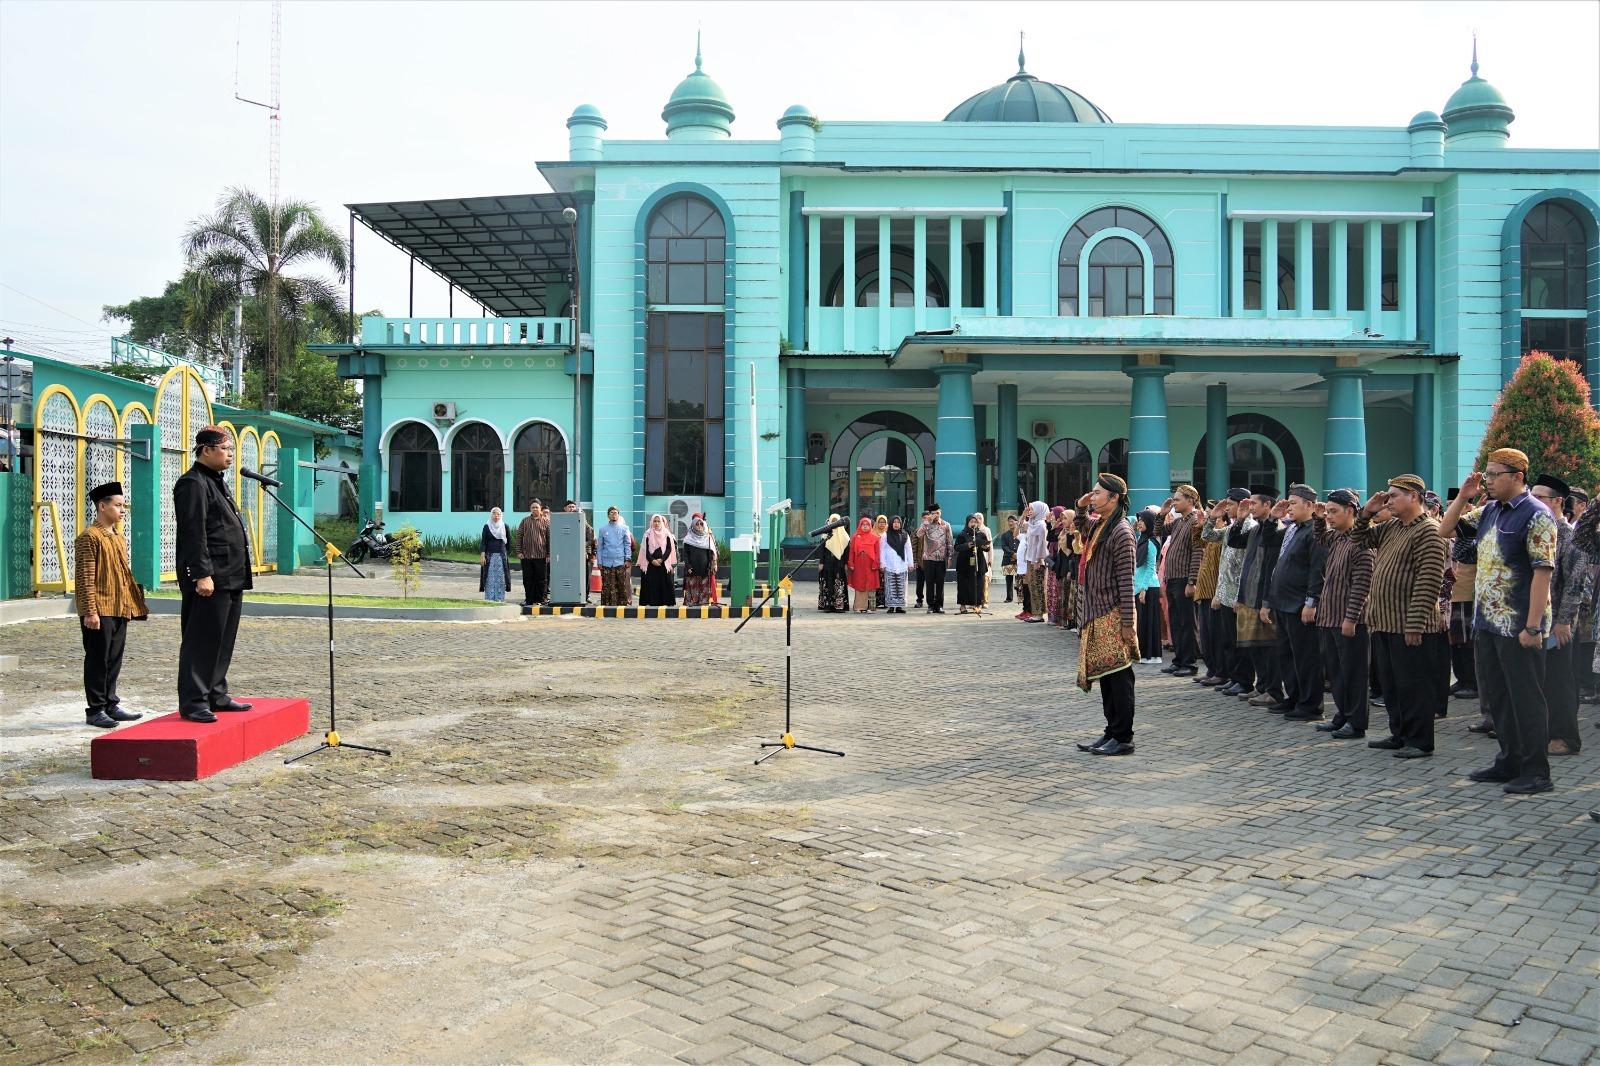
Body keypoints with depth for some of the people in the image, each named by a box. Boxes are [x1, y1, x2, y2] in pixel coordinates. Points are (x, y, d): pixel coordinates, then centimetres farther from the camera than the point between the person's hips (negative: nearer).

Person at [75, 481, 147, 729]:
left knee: (115, 660, 12)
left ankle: (110, 705, 21)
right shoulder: (89, 537, -10)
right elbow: (85, 578, -14)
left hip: (120, 610, 8)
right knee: (97, 660, -1)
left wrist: (131, 606, 19)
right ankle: (95, 710, 6)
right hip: (99, 611, -8)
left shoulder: (119, 538, 16)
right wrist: (90, 611, -18)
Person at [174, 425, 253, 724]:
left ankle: (216, 695, 23)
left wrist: (240, 574, 24)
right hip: (209, 580, -10)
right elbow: (193, 534, -18)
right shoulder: (193, 483, -10)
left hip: (231, 578, 10)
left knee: (223, 640, 14)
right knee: (201, 641, -6)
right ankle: (193, 702, -1)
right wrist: (203, 574, -23)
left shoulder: (217, 482, 21)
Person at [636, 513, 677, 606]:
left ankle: (664, 602, -2)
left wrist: (661, 559, -12)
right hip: (650, 563, 0)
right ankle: (651, 602, -2)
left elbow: (669, 549, 0)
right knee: (651, 584, -3)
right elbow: (645, 549, 2)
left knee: (665, 584, -4)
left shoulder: (667, 534, 7)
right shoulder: (648, 534, 7)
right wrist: (652, 560, -11)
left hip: (663, 563, 0)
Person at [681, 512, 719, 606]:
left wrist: (712, 566, -3)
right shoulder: (688, 538, 4)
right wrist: (688, 566, -7)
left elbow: (712, 553, 7)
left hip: (705, 567, 1)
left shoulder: (708, 537, 8)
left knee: (705, 586, -2)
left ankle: (704, 601, 1)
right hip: (693, 567, -1)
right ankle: (691, 601, 0)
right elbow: (685, 553, 3)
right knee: (692, 585, -4)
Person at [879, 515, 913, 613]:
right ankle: (891, 606, -2)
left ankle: (900, 606, 4)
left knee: (901, 586, 1)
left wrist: (910, 563, 8)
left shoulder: (905, 535, 12)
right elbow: (882, 550, 4)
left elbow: (908, 550, 13)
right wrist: (882, 564, -2)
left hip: (902, 565, 2)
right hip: (889, 566, -2)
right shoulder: (886, 535, 5)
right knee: (890, 586, -4)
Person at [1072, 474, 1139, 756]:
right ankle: (1112, 733, 20)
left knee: (1118, 676, -4)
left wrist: (1127, 623, -19)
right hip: (1096, 615, 9)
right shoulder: (1097, 526, 13)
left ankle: (1123, 738, 2)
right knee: (1104, 675, 12)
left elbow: (1126, 580, -16)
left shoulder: (1121, 531, -13)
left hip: (1113, 616, -9)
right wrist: (1081, 508, 18)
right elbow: (1081, 528, 40)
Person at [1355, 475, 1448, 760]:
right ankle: (1399, 735, 25)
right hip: (1385, 623, 9)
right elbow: (1359, 539, 25)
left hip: (1411, 627, -9)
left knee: (1412, 685, -1)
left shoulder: (1428, 531, -12)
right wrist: (1367, 512, 7)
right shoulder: (1390, 528, 14)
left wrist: (1415, 625, -22)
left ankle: (1420, 742, 8)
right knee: (1391, 684, 15)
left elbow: (1429, 582, -18)